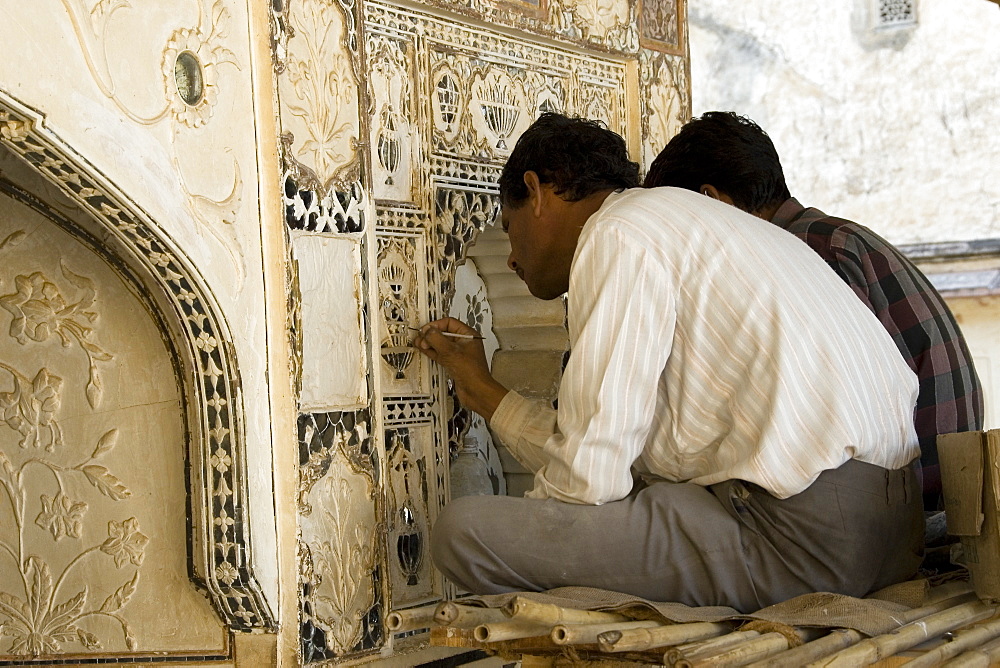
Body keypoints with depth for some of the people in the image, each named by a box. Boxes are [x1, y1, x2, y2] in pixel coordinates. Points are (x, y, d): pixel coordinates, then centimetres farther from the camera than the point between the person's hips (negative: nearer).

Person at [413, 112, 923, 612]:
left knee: (464, 531, -11)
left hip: (804, 536, -10)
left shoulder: (618, 235, -5)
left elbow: (588, 478, -11)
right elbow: (620, 456, 23)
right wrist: (485, 393, 34)